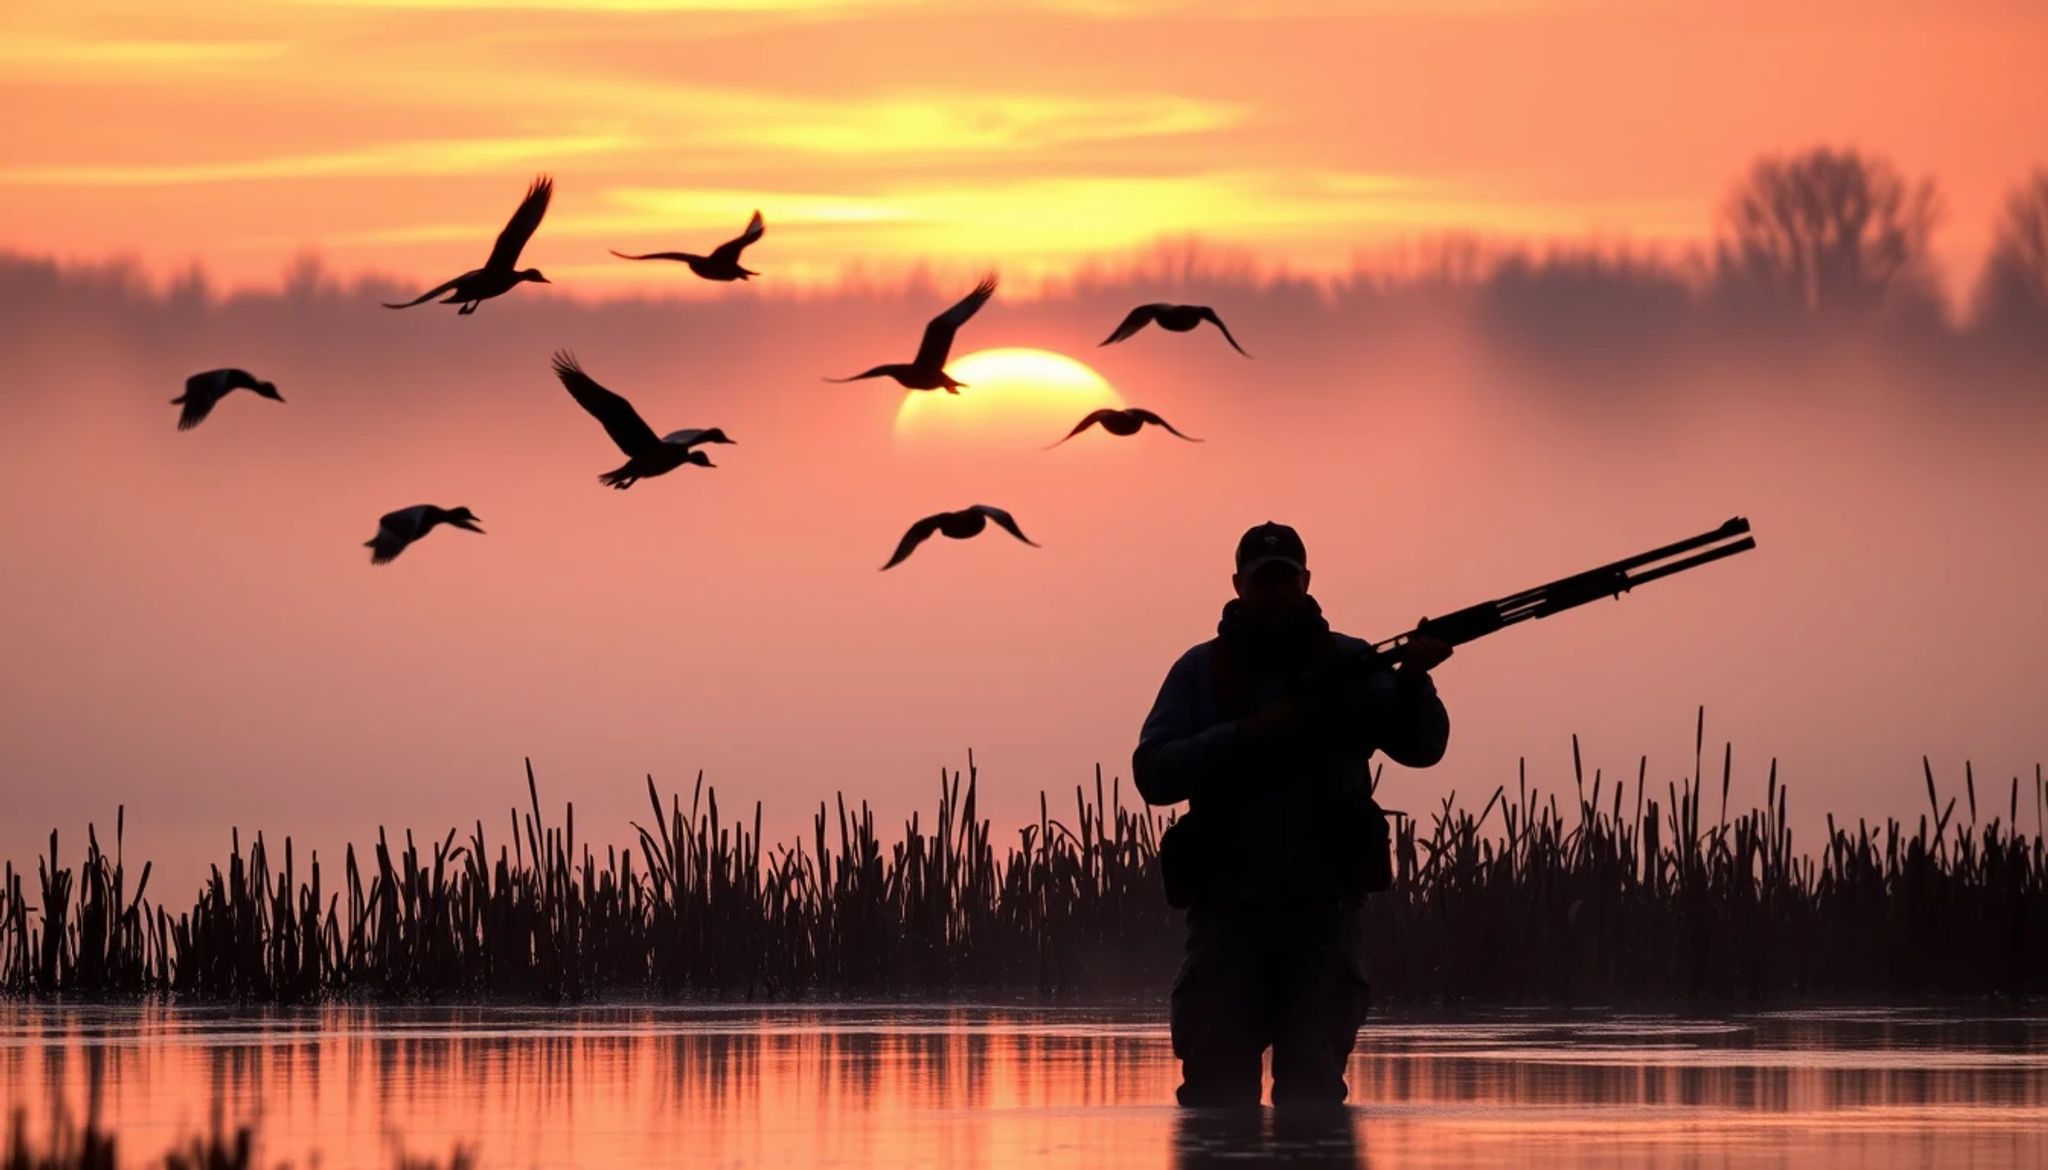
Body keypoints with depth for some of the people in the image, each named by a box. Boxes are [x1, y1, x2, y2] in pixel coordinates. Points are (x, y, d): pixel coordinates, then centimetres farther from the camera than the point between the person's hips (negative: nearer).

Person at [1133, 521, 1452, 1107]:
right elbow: (1152, 773, -2)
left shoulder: (1348, 665, 7)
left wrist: (1413, 681, -25)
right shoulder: (1202, 672, 8)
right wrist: (1249, 734, -14)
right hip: (1228, 910, 0)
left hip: (1323, 911, 0)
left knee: (1314, 1088, -1)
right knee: (1216, 1087, 1)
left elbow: (1421, 745, -4)